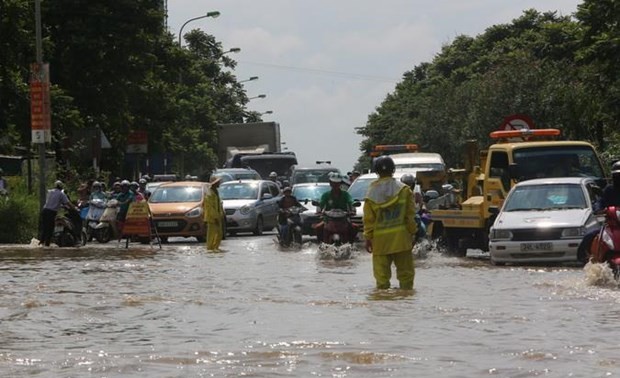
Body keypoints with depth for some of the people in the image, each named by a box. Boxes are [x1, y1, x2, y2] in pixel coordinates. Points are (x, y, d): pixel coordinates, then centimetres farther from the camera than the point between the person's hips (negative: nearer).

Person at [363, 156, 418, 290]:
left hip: (380, 240, 0)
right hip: (401, 238, 0)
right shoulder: (404, 190, -4)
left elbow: (368, 218, 0)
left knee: (381, 273, 4)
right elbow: (410, 215, -2)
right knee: (405, 271, 9)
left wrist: (368, 237, 7)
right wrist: (412, 233, 7)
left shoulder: (372, 192, -4)